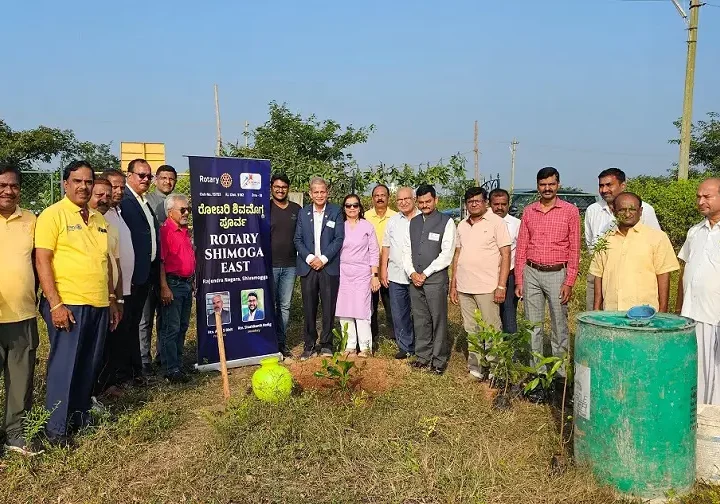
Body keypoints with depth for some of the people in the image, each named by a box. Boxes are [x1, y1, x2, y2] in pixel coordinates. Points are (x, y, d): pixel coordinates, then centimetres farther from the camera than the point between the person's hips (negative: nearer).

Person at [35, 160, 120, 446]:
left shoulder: (99, 219, 14)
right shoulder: (53, 214, -6)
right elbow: (42, 261, -11)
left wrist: (112, 300, 16)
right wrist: (55, 304, -18)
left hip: (98, 305, 6)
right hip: (67, 305, -6)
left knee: (89, 367, 13)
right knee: (64, 367, 0)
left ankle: (81, 417, 28)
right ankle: (56, 429, 13)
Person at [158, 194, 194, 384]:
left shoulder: (185, 231, 15)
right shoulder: (165, 231, -12)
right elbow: (160, 261, -16)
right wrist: (164, 287, -20)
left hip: (187, 284, 9)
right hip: (172, 284, -9)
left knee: (182, 327, 15)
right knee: (171, 329, -4)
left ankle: (177, 363, 25)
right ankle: (171, 370, 1)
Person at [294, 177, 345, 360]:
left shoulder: (336, 212, 4)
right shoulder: (303, 213, 10)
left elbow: (339, 239, -3)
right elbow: (297, 240, 6)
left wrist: (323, 258, -11)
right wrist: (309, 258, -9)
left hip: (329, 267, -1)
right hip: (308, 267, 2)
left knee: (329, 307, 4)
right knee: (309, 308, 5)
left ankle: (326, 344, 15)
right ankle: (309, 345, 15)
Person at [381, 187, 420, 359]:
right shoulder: (393, 221, 11)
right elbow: (386, 246, 12)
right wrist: (383, 270, 6)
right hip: (395, 275, 4)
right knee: (399, 314, 10)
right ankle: (405, 347, 23)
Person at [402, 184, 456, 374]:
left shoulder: (446, 222, -4)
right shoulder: (413, 222, 12)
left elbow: (446, 255, -10)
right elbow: (406, 250, 12)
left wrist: (425, 274, -11)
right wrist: (412, 273, -3)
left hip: (436, 278, -5)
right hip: (414, 278, 5)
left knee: (438, 320, 0)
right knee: (420, 320, 10)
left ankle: (439, 360, 10)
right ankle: (422, 356, 21)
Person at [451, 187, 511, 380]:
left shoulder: (496, 222, -4)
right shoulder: (462, 225, 13)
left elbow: (505, 255, -7)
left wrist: (501, 286, -13)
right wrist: (453, 285, 12)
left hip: (487, 288, -5)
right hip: (464, 288, 6)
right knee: (471, 331, 13)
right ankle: (475, 367, 23)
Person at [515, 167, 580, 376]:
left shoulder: (570, 211, 0)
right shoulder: (529, 211, 8)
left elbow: (574, 249, -1)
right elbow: (521, 247, 9)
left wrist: (569, 282, -7)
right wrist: (519, 280, 4)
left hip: (557, 274, -2)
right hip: (531, 274, 3)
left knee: (559, 326, 4)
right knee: (533, 326, 7)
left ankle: (560, 372, 15)